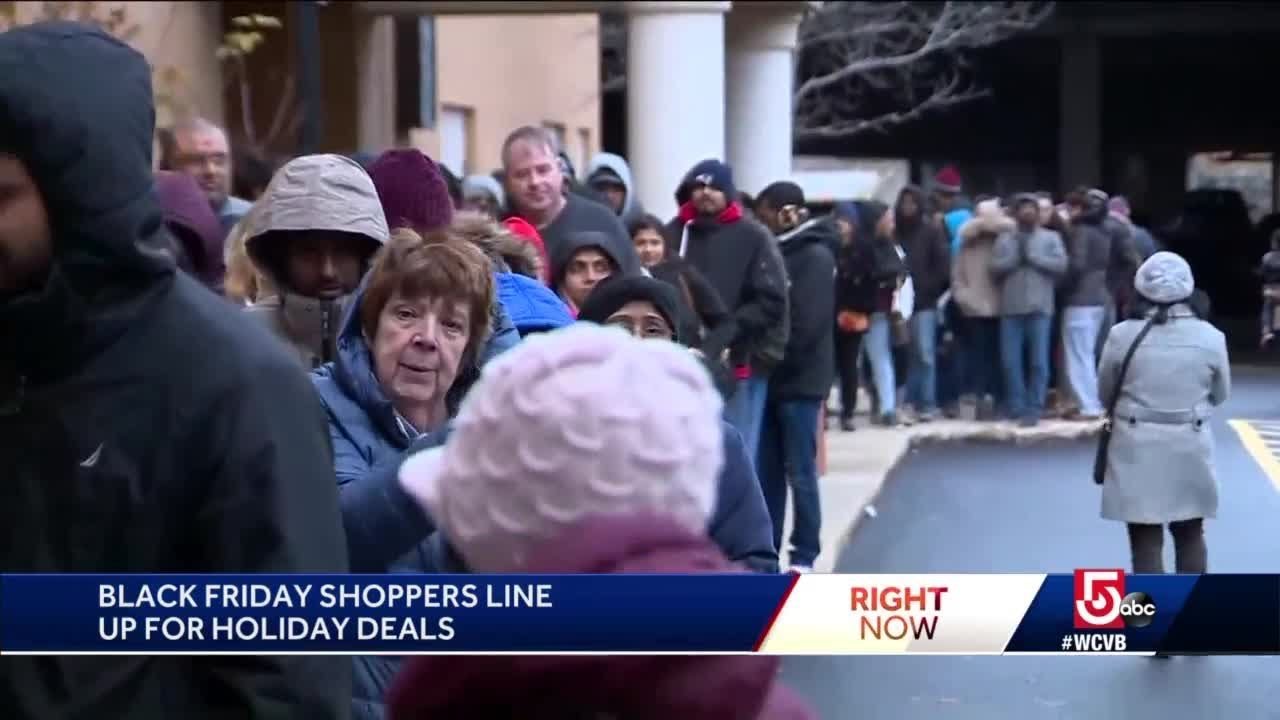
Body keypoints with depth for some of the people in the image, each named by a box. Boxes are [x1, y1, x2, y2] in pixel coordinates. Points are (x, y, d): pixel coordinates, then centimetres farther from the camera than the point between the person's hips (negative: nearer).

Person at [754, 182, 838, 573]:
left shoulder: (816, 256, -10)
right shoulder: (779, 252, 14)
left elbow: (805, 325, -18)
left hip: (799, 381, -7)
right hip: (772, 379, 7)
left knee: (799, 471, -1)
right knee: (767, 471, 10)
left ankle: (804, 556, 8)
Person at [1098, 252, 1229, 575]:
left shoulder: (1122, 335, -11)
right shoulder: (1210, 337, -7)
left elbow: (1105, 391, 1)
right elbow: (1220, 394, 5)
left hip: (1138, 447, -2)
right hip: (1191, 446, 2)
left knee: (1146, 538, 4)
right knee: (1190, 533, 19)